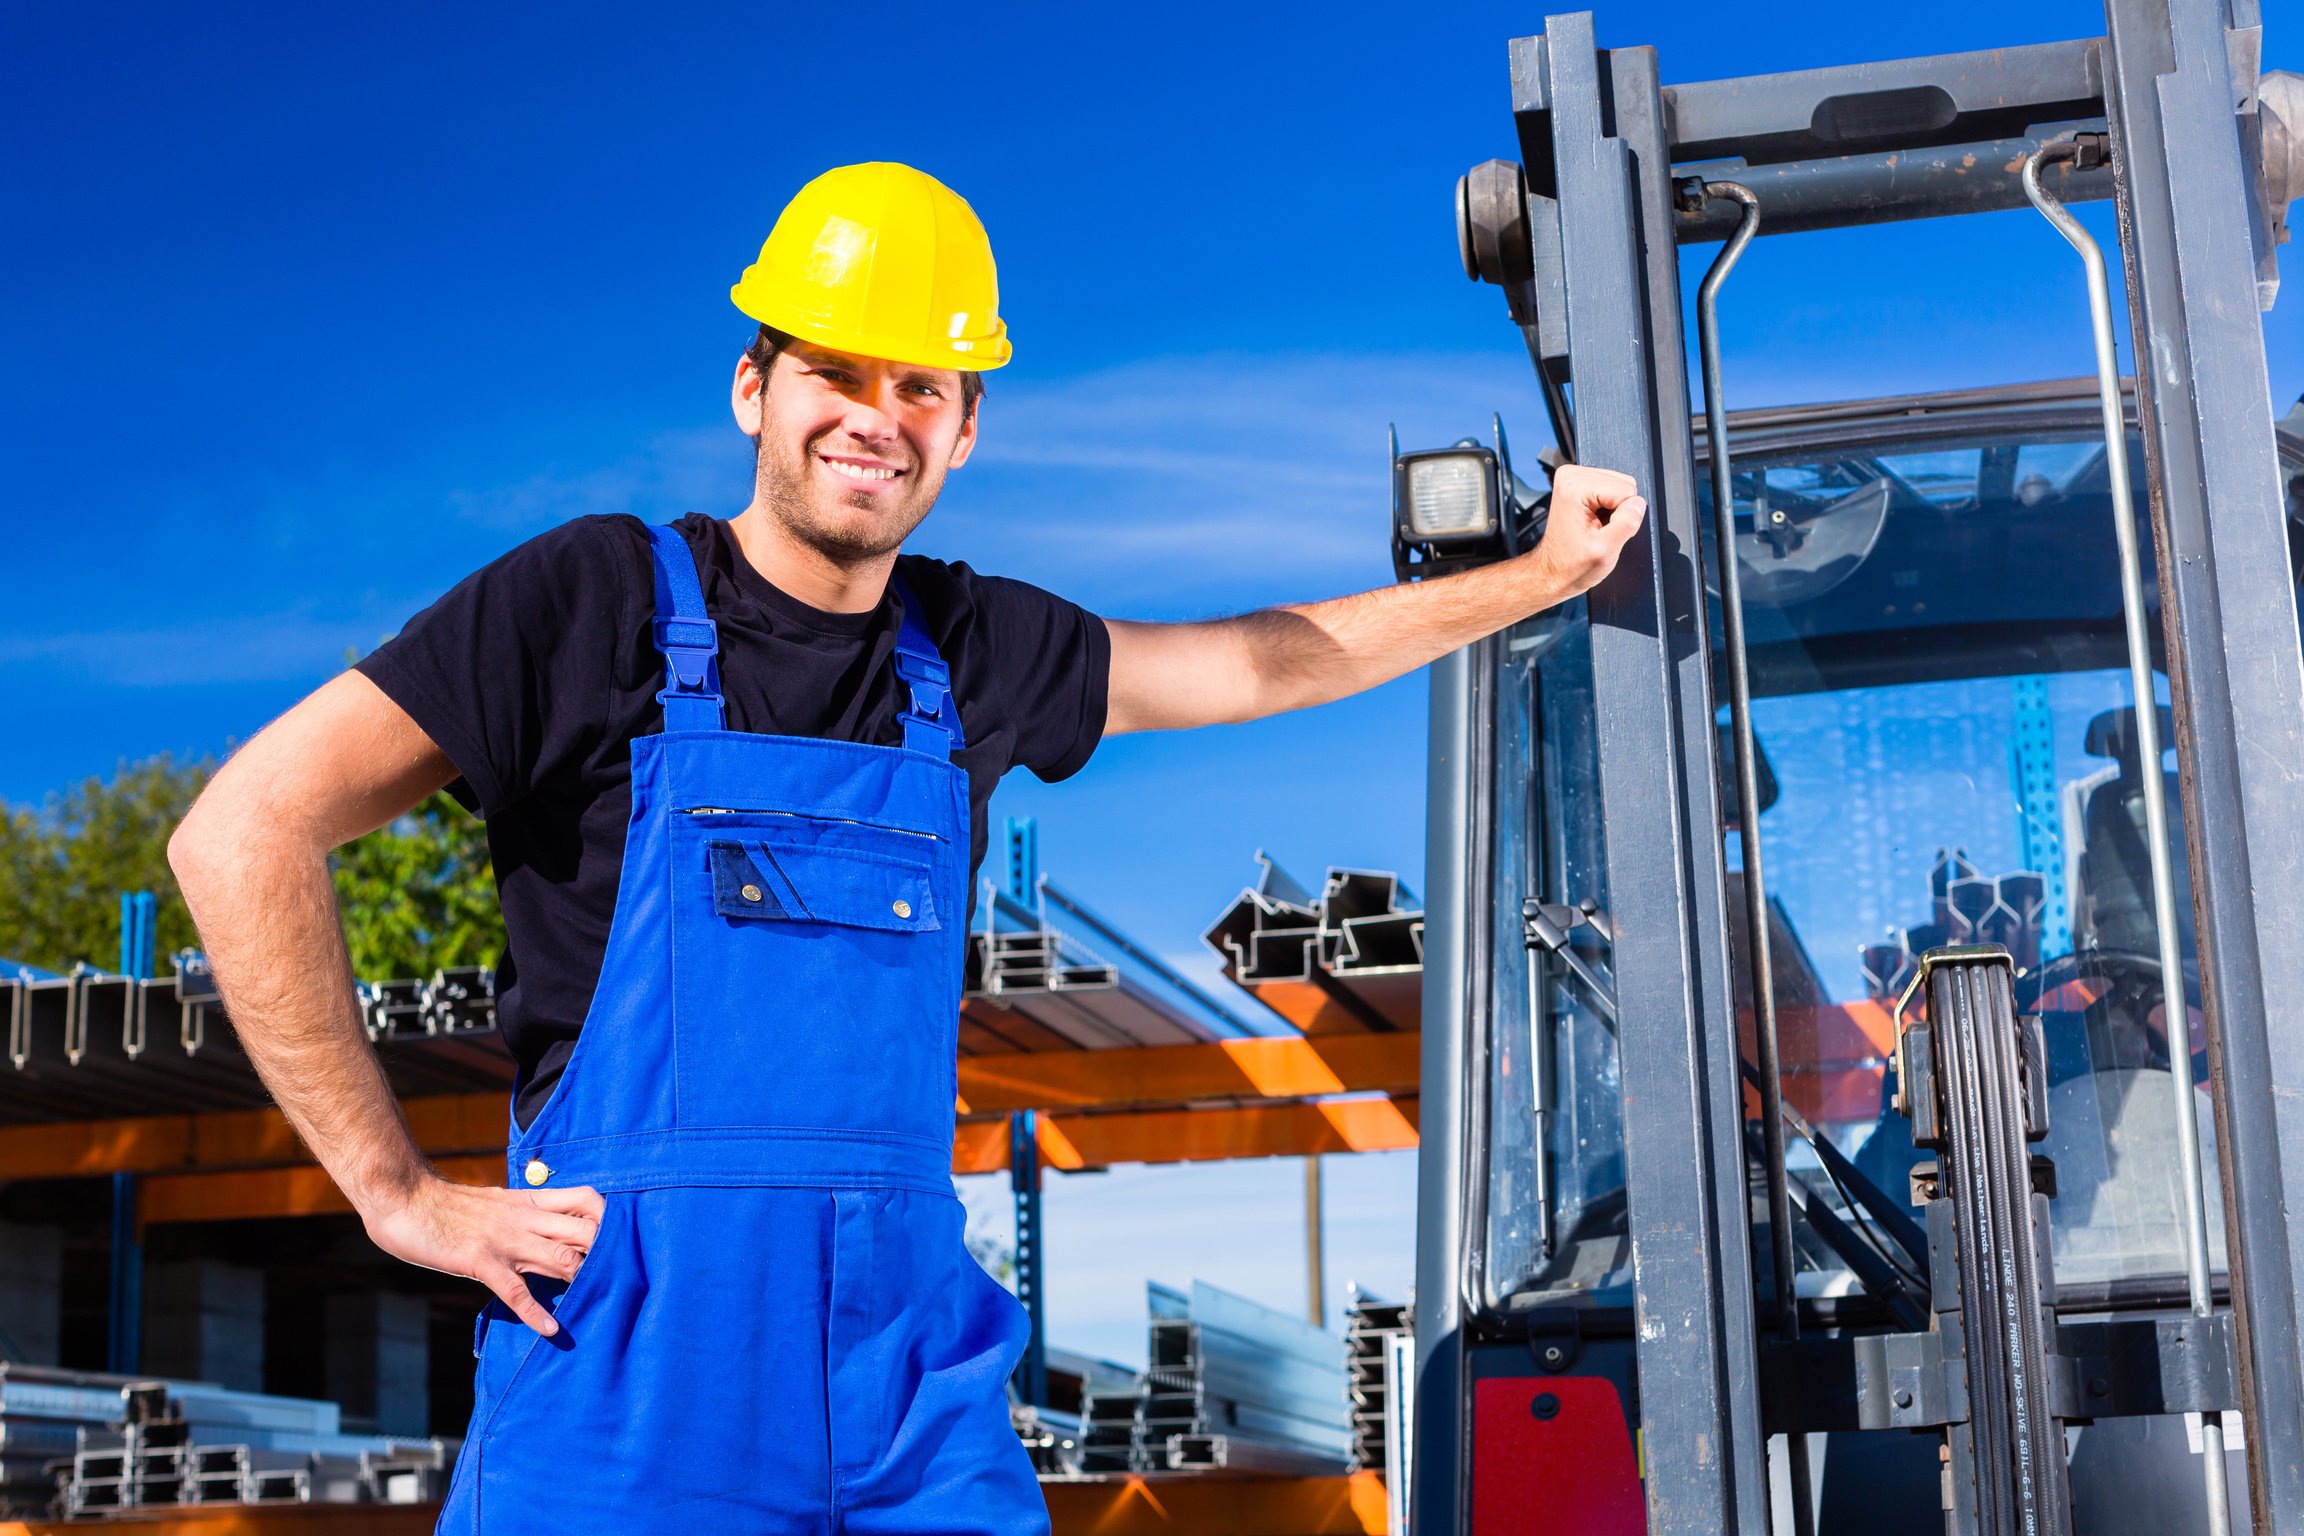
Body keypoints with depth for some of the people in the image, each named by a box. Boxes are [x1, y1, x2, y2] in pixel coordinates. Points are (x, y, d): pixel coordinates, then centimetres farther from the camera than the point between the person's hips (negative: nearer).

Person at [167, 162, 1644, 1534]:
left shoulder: (970, 651, 12)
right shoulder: (607, 594, -3)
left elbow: (1253, 663, 28)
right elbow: (246, 829, -8)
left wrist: (1537, 576, 34)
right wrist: (403, 1196, -10)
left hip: (909, 1375, 5)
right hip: (635, 1375, -4)